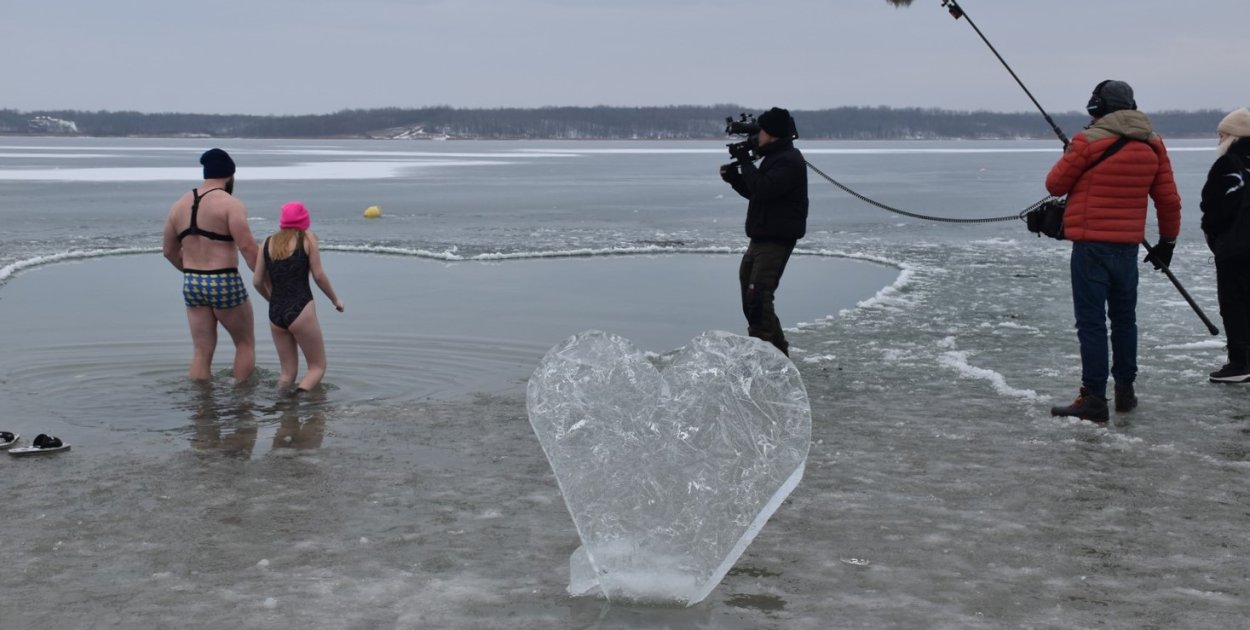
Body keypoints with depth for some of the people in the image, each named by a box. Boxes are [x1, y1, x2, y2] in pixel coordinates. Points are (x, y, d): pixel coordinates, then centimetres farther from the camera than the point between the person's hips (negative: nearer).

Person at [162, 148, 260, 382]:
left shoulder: (179, 205, 10)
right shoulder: (231, 204, -10)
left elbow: (169, 251, 17)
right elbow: (247, 247, -18)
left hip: (191, 284, 6)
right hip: (224, 284, -6)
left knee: (202, 351, 11)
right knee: (245, 343, 13)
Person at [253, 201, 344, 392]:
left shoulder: (268, 243, 11)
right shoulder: (308, 239, 1)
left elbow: (257, 281, 10)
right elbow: (319, 276, -2)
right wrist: (335, 299, 12)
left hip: (275, 313, 5)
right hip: (300, 310, -5)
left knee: (287, 372, 15)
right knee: (317, 366, 6)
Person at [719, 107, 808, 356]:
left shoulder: (789, 161, -15)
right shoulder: (776, 158, 19)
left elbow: (763, 189, -27)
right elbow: (755, 192, 24)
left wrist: (745, 161, -16)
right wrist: (734, 177, 9)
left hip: (776, 240, -11)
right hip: (761, 239, 11)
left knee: (758, 298, -17)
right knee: (751, 298, 16)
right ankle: (778, 352, 25)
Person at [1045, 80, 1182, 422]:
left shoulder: (1089, 141, -12)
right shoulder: (1153, 144, 5)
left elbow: (1055, 185, -2)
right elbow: (1169, 199, 8)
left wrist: (1070, 156, 16)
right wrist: (1168, 240, 19)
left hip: (1091, 243, -6)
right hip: (1128, 245, 6)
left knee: (1091, 321, -3)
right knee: (1124, 317, 19)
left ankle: (1094, 398, -4)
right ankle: (1125, 391, 26)